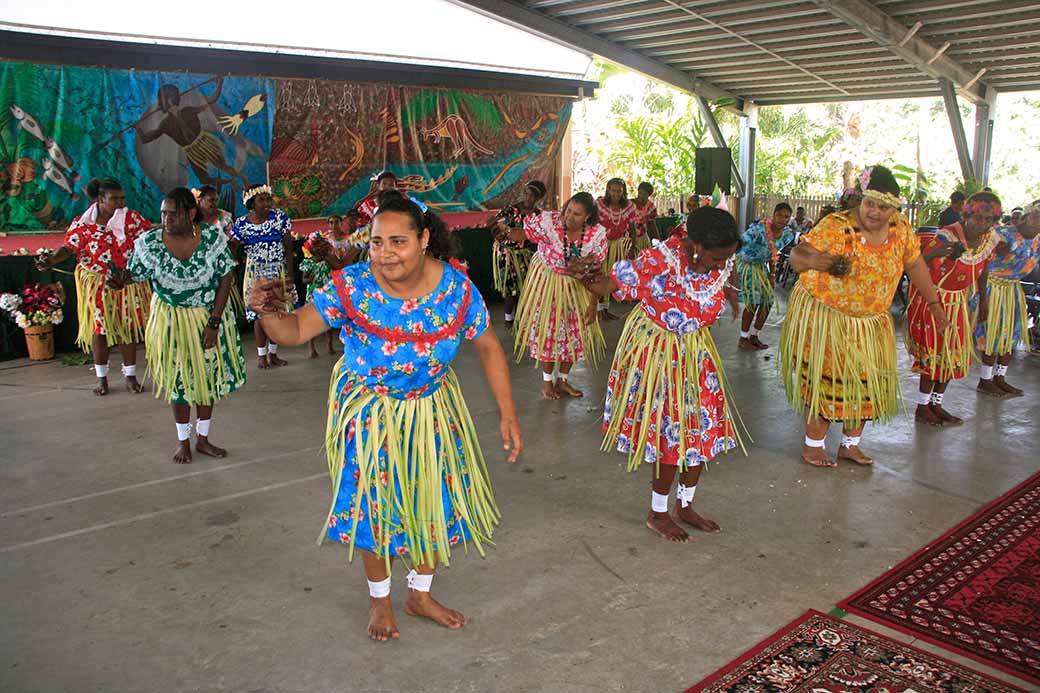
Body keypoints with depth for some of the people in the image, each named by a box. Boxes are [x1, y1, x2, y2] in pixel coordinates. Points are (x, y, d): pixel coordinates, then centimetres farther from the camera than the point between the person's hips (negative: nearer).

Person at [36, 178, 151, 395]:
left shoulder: (131, 218, -1)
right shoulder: (83, 224, -7)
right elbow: (69, 247, -12)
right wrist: (52, 259, -29)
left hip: (128, 285, 2)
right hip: (97, 286, -1)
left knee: (128, 328, 6)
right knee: (99, 329, 5)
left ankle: (130, 375, 19)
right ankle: (101, 378, 19)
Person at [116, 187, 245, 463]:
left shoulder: (213, 238, -16)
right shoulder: (148, 242, -15)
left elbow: (226, 278, -11)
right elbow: (136, 273, -6)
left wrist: (214, 322, -14)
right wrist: (122, 277, -32)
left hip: (209, 316, 1)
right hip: (170, 319, 0)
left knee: (209, 376, 9)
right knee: (178, 379, 8)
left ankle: (202, 439, 26)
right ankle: (183, 441, 25)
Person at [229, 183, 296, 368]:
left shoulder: (280, 217, -8)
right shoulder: (241, 224, -7)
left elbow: (288, 247, -5)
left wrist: (290, 275, -8)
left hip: (278, 271, 1)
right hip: (256, 273, -1)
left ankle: (273, 353, 20)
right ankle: (261, 354, 15)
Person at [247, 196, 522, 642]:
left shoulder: (456, 287, -19)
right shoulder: (350, 287, -24)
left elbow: (488, 347, -8)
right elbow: (295, 331, -21)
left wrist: (507, 413, -10)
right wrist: (269, 312, -44)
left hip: (432, 409, 3)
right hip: (369, 413, -2)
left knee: (439, 502, 11)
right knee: (375, 505, 9)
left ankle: (420, 595, 38)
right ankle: (379, 598, 37)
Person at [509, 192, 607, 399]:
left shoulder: (597, 234, -19)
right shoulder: (549, 221, -25)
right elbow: (523, 233, -20)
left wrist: (593, 304, -9)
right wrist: (505, 232, -44)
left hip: (576, 285, 2)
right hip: (546, 281, -2)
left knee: (573, 331, 9)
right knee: (547, 329, 4)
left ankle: (562, 380, 27)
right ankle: (547, 381, 21)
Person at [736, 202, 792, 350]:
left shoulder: (786, 233, -5)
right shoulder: (759, 227, -27)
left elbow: (773, 254, 8)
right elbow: (739, 244, -28)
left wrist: (772, 275, 5)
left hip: (761, 267, 7)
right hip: (745, 265, -7)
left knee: (768, 302, 5)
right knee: (753, 302, -11)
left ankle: (753, 336, 21)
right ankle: (743, 339, 3)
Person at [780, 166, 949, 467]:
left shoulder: (902, 229, -4)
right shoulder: (836, 226, -21)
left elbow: (915, 265, 9)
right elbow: (796, 255, -27)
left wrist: (934, 304, 13)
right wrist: (811, 260, -50)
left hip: (870, 323, 6)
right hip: (822, 316, -5)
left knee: (863, 382, 11)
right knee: (824, 381, 0)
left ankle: (850, 444, 28)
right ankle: (813, 445, 17)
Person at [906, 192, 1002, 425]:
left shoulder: (990, 239, -5)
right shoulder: (946, 237, -25)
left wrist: (983, 298, 19)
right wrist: (934, 253, -48)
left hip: (957, 301, 7)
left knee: (953, 353, 9)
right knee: (933, 352, -5)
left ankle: (936, 403, 21)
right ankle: (922, 407, 8)